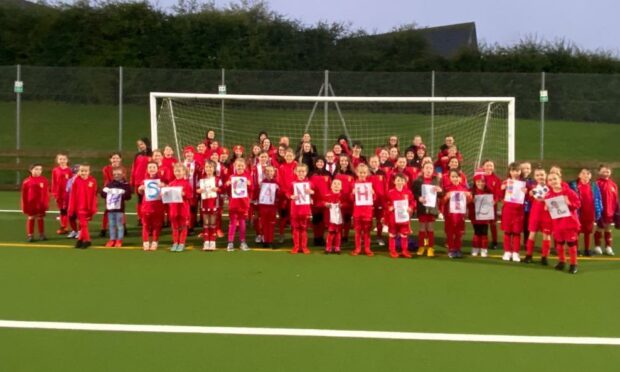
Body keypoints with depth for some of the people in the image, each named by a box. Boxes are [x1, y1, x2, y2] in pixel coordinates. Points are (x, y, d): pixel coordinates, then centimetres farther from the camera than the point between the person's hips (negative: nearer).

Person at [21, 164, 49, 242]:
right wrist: (24, 205, -2)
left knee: (40, 219, 10)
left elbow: (46, 193, -2)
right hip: (30, 204, 0)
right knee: (30, 219, 7)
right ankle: (30, 235, 13)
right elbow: (24, 195, -2)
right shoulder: (27, 181, -6)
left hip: (40, 204, 0)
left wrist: (46, 203, -5)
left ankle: (41, 234, 19)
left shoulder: (44, 180, -5)